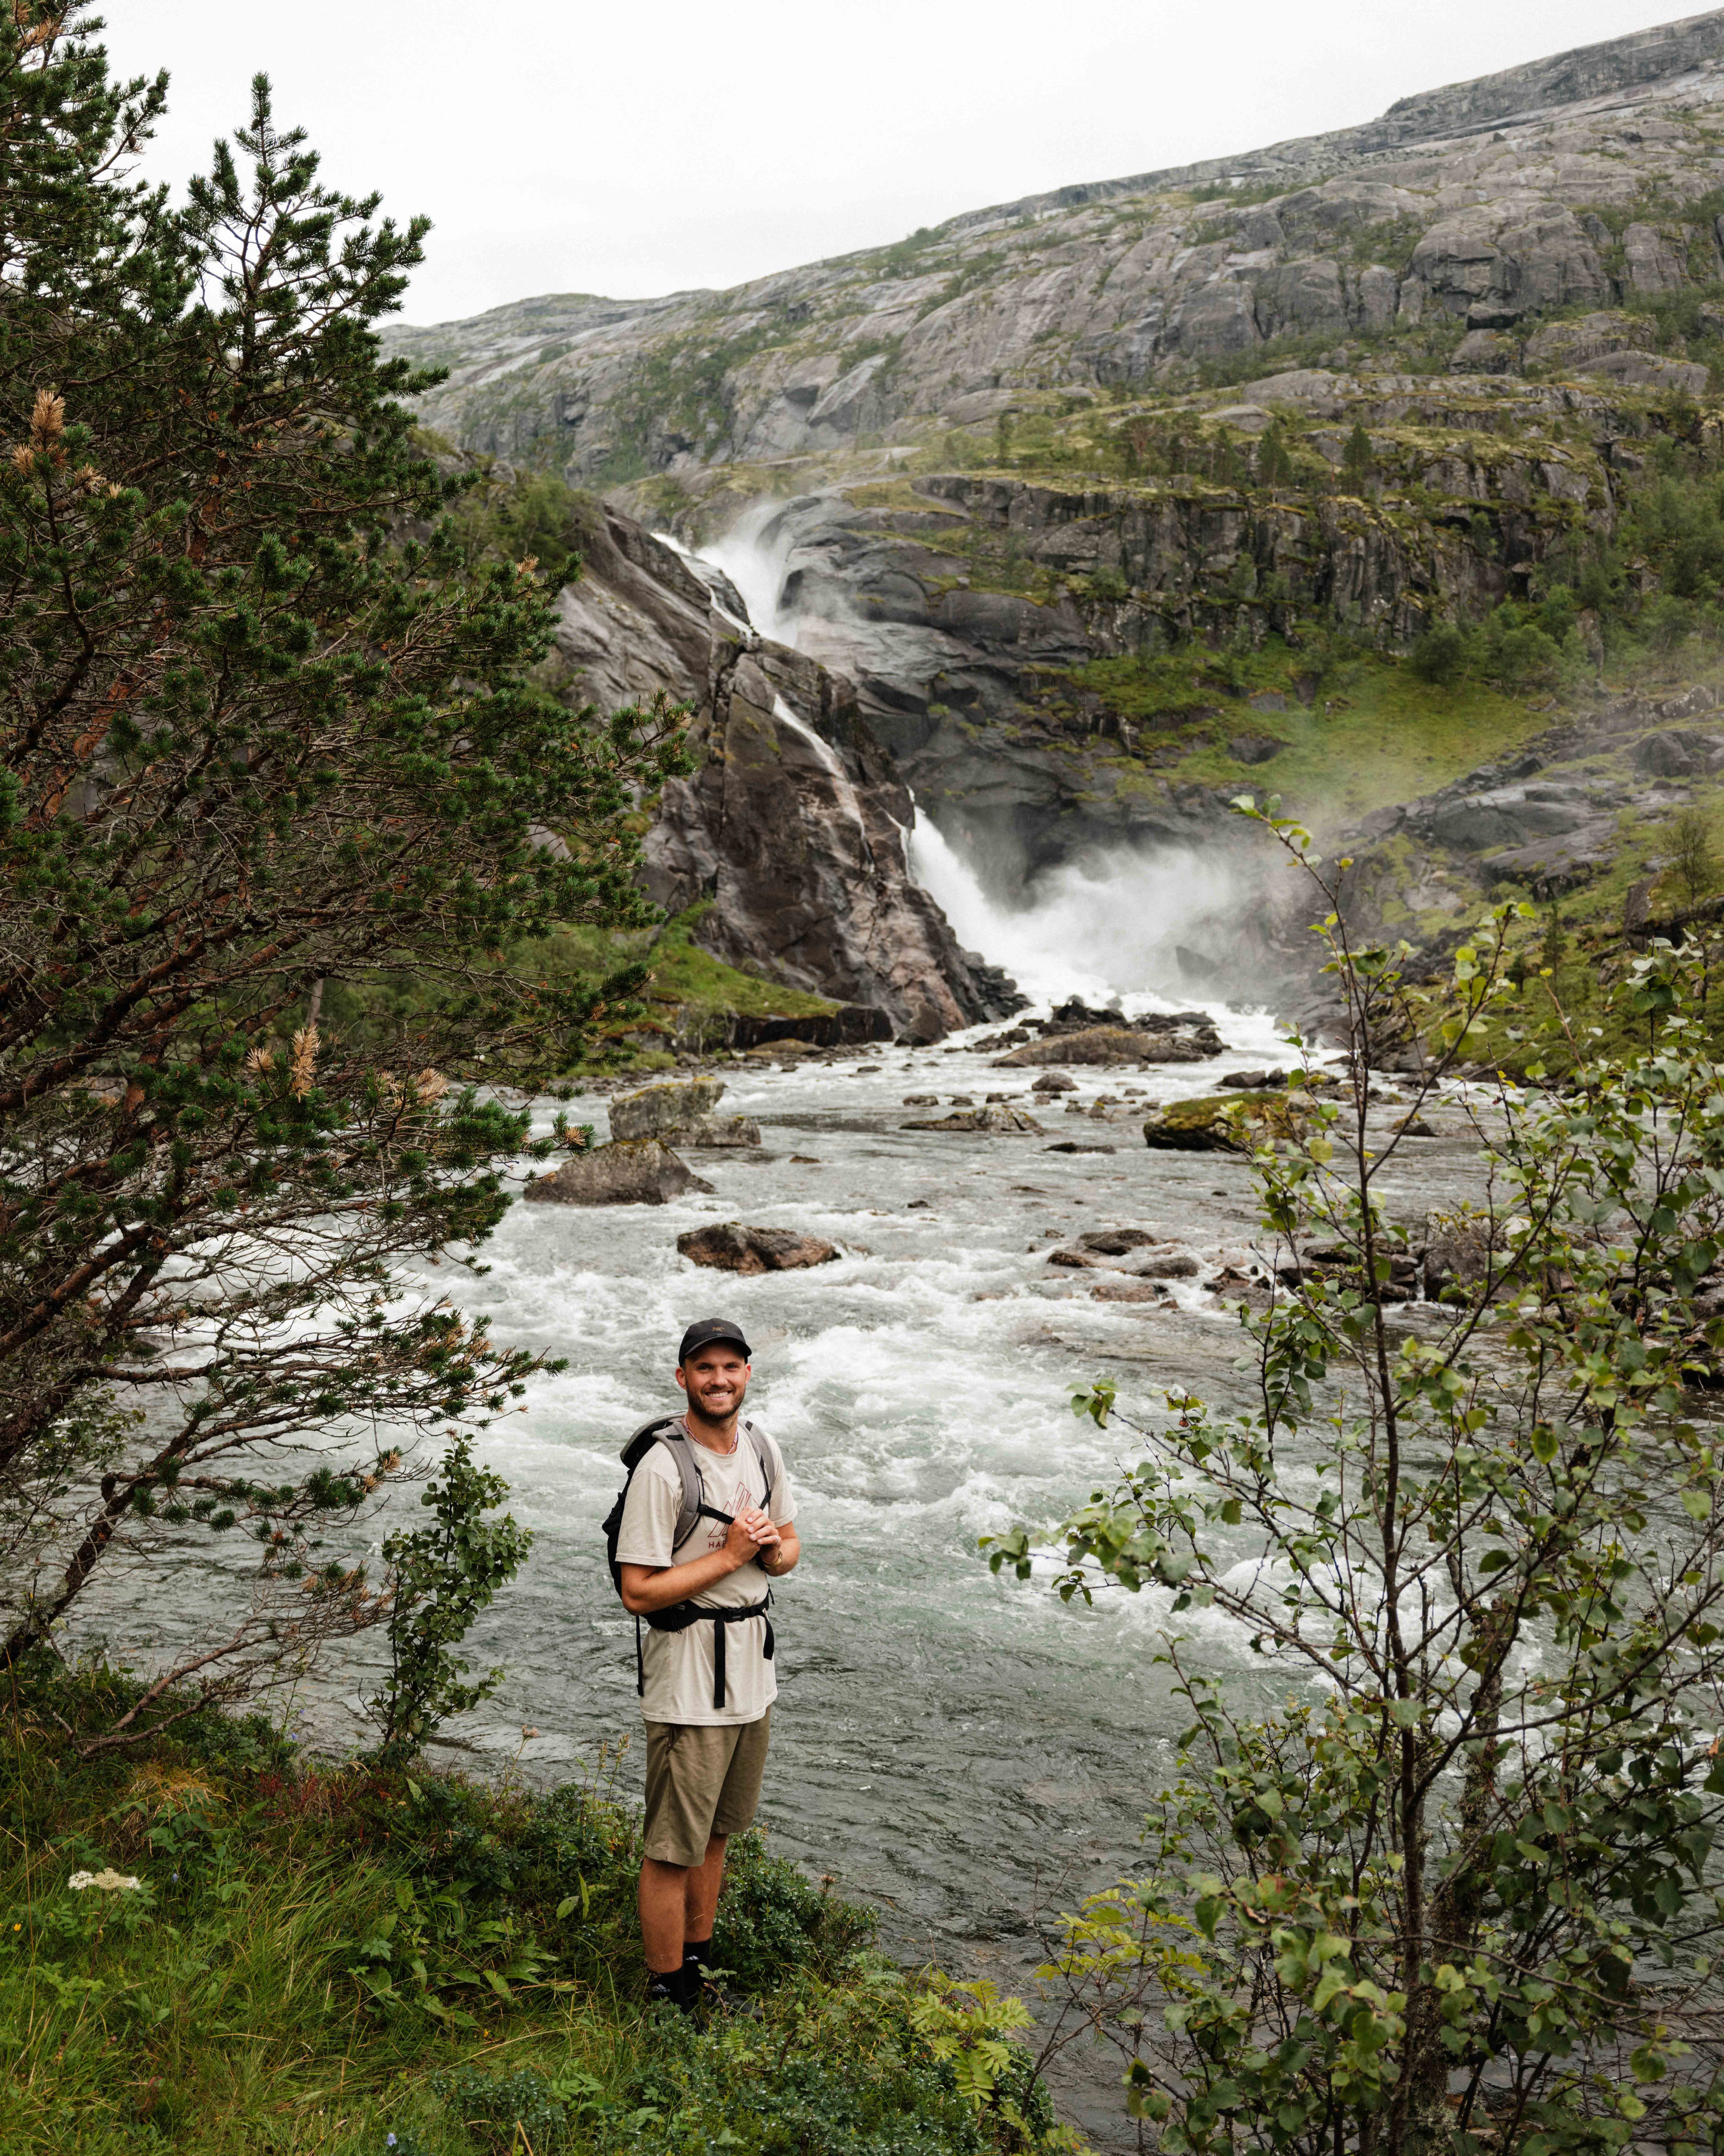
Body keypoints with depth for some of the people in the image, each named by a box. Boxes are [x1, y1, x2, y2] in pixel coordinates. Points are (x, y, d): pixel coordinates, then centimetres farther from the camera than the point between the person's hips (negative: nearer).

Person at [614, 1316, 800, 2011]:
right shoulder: (662, 1468, -19)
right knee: (673, 1848, 2)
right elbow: (638, 1592, -20)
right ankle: (667, 1997, 18)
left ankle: (699, 1965, 36)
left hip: (754, 1667, 7)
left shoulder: (762, 1448, 4)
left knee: (715, 1834, 21)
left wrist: (771, 1549, -8)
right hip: (689, 1680, -7)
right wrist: (730, 1555, -21)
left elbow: (790, 1545, 16)